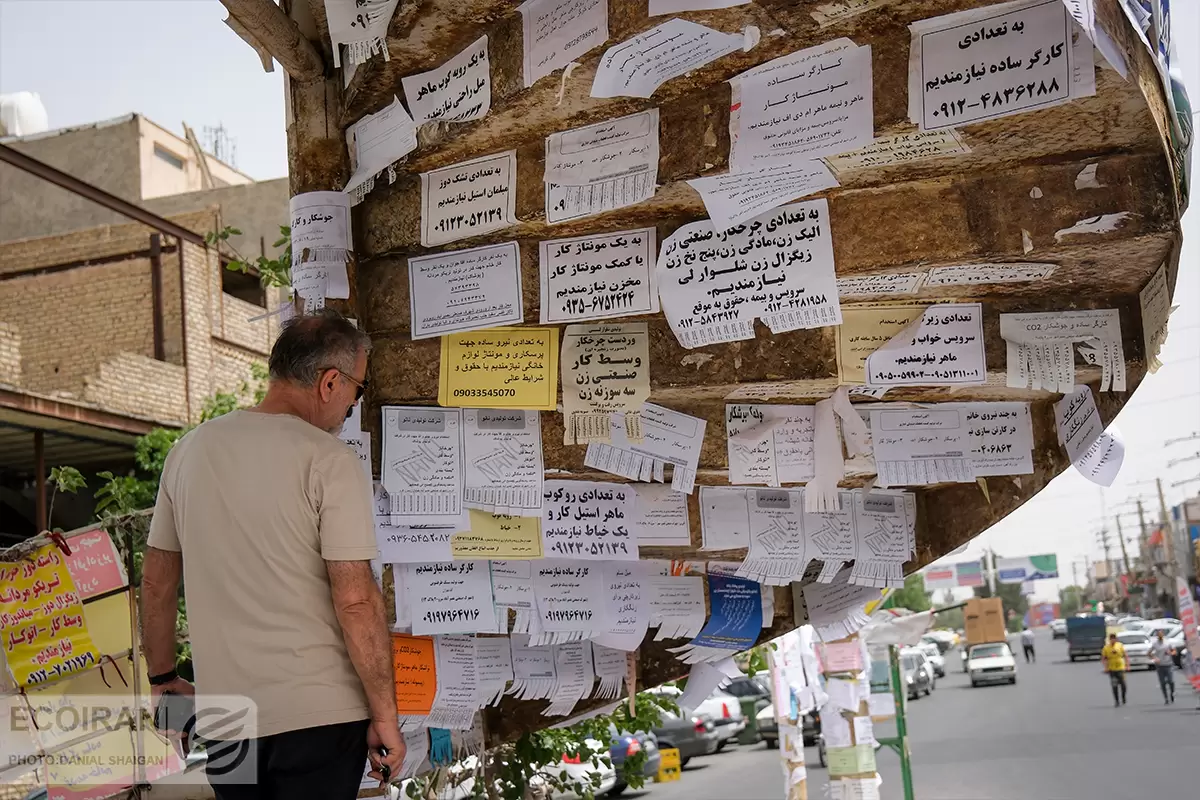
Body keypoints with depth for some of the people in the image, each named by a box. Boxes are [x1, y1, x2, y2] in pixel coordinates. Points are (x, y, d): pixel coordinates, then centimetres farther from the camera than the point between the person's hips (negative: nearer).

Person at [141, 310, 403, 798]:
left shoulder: (190, 450, 5)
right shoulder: (329, 460, -12)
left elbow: (157, 582, 12)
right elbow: (356, 600, -17)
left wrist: (163, 678, 24)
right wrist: (385, 715, -9)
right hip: (320, 715, -5)